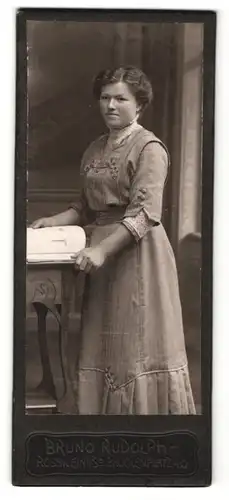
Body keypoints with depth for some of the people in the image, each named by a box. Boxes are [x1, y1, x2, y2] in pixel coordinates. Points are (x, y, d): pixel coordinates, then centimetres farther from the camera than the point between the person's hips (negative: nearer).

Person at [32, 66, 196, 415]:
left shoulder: (149, 148, -9)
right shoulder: (95, 149, 14)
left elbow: (144, 213, -18)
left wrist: (102, 249, -26)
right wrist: (56, 221, 1)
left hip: (138, 252, -7)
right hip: (103, 252, 7)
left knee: (138, 342, -3)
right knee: (103, 342, 9)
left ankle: (145, 408, 6)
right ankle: (107, 409, 19)